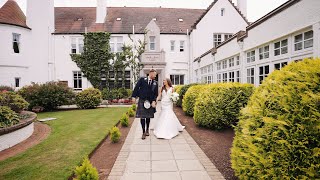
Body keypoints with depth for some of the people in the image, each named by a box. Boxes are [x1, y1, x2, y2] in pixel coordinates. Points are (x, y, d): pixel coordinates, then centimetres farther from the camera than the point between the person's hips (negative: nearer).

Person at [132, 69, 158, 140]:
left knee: (148, 117, 13)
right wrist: (134, 96, -8)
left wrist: (154, 101, -10)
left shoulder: (155, 83, 4)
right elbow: (136, 88, -2)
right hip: (142, 101, -2)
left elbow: (156, 93, 3)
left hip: (150, 102, 3)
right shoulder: (142, 80, -2)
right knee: (142, 117, -1)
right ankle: (143, 132, 12)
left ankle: (147, 130, 34)